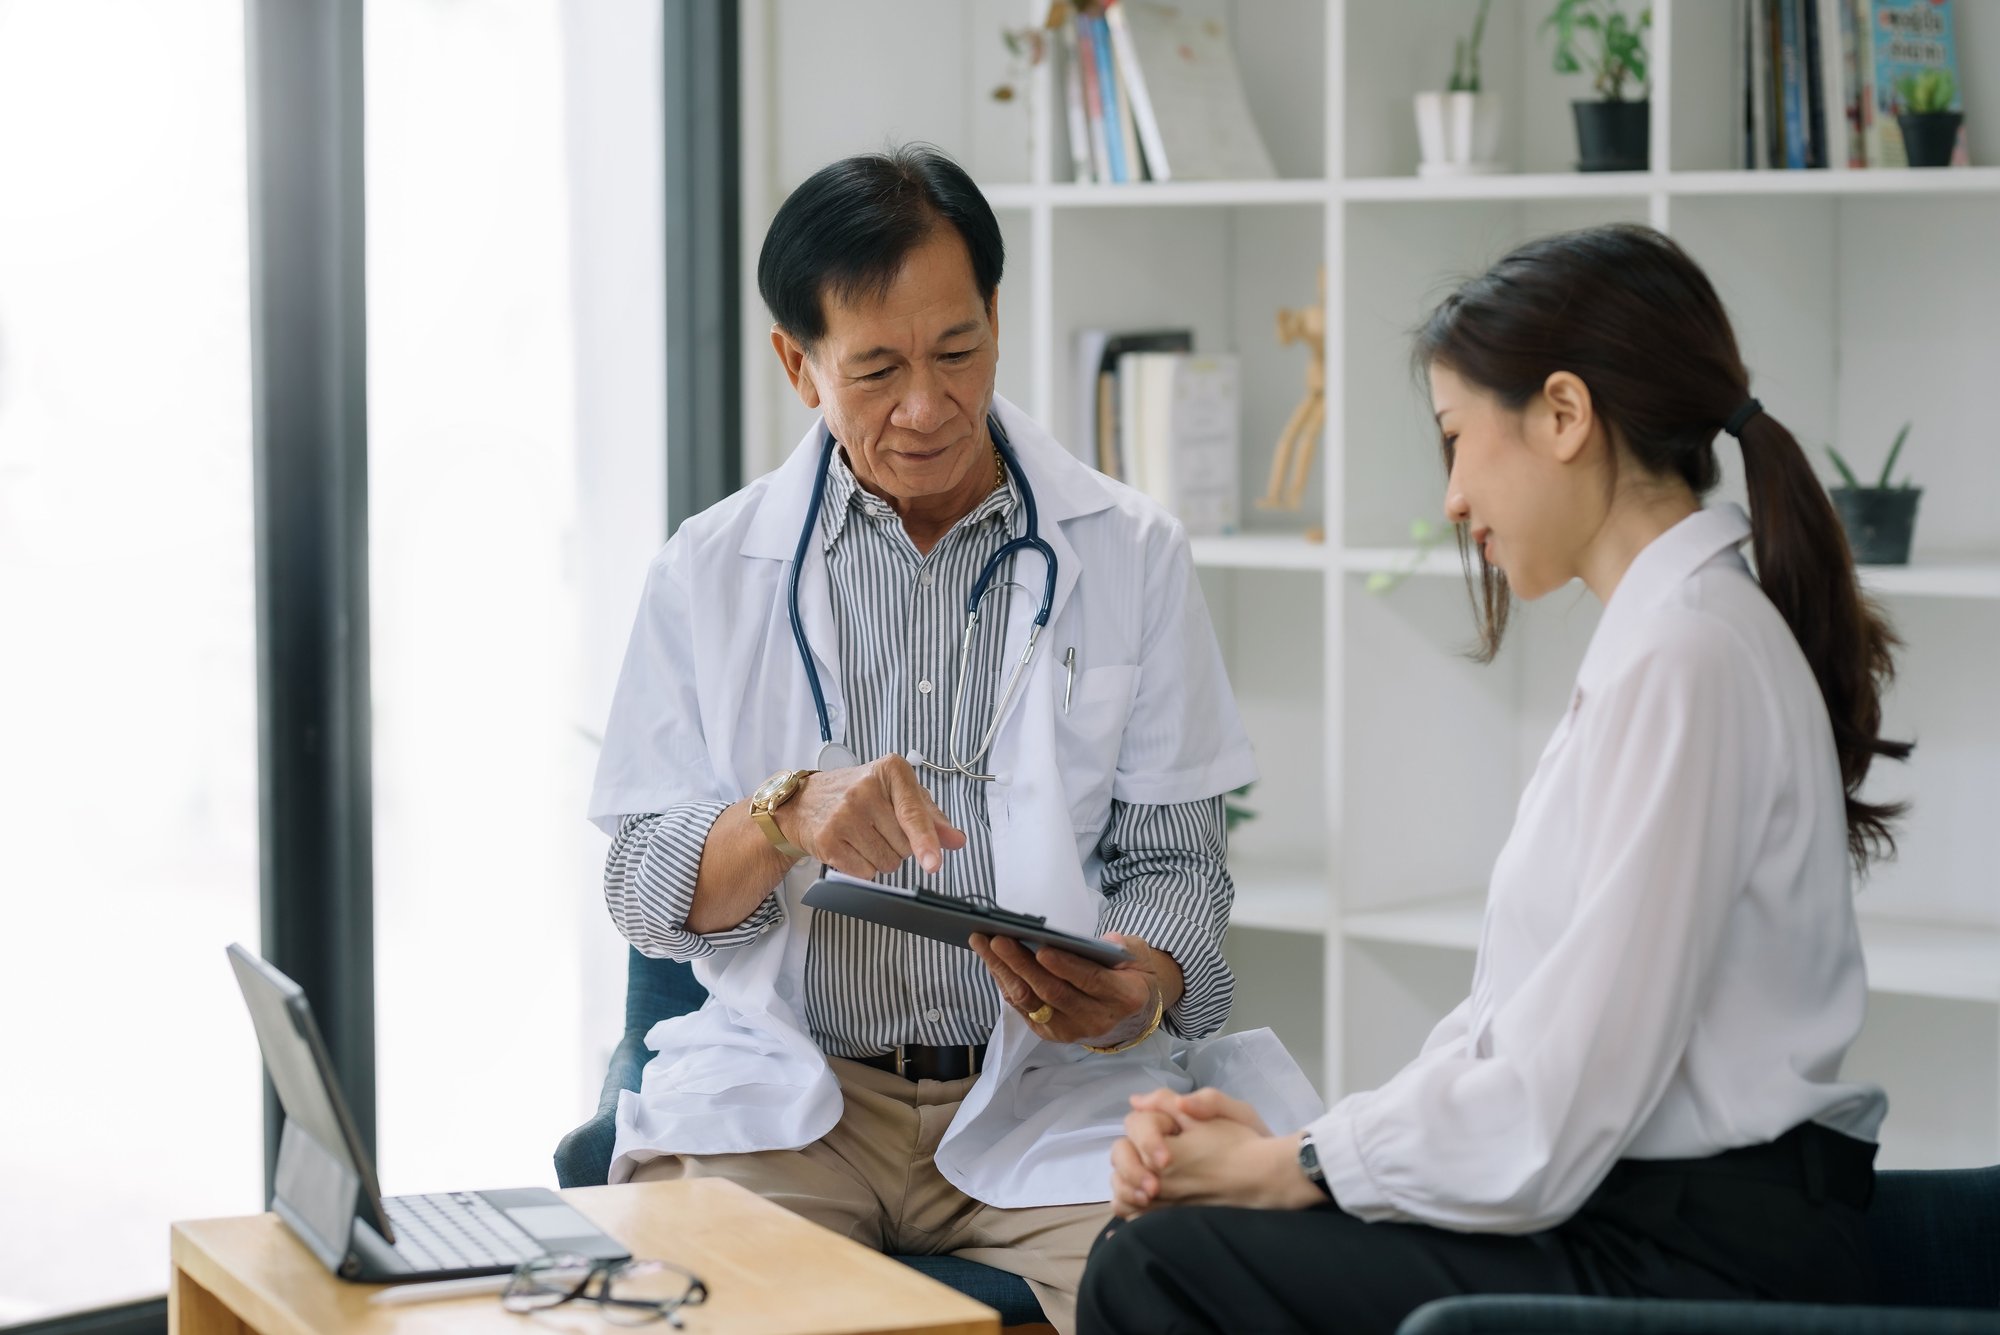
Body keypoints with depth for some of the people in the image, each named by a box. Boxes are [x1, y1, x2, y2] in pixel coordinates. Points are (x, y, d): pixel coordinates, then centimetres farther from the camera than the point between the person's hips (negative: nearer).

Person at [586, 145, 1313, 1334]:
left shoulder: (1132, 555, 7)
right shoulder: (711, 573, 8)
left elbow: (1172, 861, 7)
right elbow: (646, 897, 4)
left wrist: (1143, 987, -16)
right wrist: (787, 816, -18)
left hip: (1049, 1092, 0)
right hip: (785, 1094, 0)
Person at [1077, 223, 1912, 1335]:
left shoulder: (1684, 659, -17)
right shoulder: (1670, 634, 16)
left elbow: (1555, 1117, -20)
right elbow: (1533, 1023, 13)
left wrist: (1293, 1165, -6)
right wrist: (1297, 1145, 2)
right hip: (1646, 1212, 9)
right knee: (1159, 1246, 3)